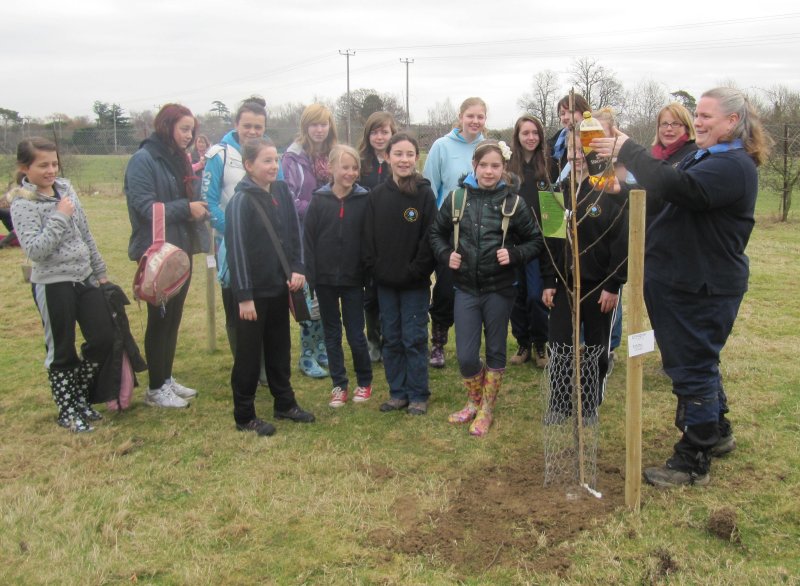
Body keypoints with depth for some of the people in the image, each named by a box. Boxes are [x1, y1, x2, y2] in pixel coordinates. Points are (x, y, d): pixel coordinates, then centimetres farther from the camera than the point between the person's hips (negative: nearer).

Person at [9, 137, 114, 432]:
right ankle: (68, 411, 22)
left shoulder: (65, 187, 6)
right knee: (61, 351, 5)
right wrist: (60, 217, -21)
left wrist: (99, 270, 17)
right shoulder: (22, 204, -12)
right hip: (53, 284, -6)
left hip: (85, 278, 6)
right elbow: (34, 250, -22)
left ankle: (80, 397, 28)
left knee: (103, 337, 8)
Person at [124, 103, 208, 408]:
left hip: (181, 249, 8)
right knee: (160, 318, 0)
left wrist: (199, 206, -2)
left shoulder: (178, 159, 12)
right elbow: (145, 207, -19)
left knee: (174, 317, 13)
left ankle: (167, 379, 25)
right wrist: (186, 208, -22)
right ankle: (156, 389, 12)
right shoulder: (143, 160, -13)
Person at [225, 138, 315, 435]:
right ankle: (244, 416, 17)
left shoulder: (281, 191, 4)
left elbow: (294, 233, 10)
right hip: (254, 291, -6)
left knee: (280, 347, 18)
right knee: (249, 353, 5)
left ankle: (285, 403, 32)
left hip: (280, 287, 6)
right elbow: (236, 250, -16)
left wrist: (297, 268, -3)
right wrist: (244, 296, -18)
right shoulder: (241, 201, -14)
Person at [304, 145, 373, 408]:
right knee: (332, 334, 10)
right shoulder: (319, 200, -3)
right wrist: (310, 277, -6)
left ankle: (364, 382, 24)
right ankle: (339, 385, 22)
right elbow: (308, 240, -2)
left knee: (356, 334, 4)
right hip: (326, 279, 1)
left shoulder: (364, 200, -4)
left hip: (353, 279, -1)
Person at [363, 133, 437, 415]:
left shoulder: (425, 193, -5)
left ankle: (418, 395, 16)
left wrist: (416, 271, -14)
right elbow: (369, 236, 4)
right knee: (391, 339, 11)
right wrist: (374, 269, -5)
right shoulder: (377, 195, 3)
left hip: (415, 283, -3)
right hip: (385, 281, 3)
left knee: (414, 339, 3)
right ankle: (398, 392, 23)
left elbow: (430, 238, -9)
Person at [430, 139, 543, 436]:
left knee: (496, 351, 11)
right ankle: (474, 400, 31)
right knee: (465, 356, 2)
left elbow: (535, 241, 3)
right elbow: (436, 233, 12)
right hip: (466, 288, 1)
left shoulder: (513, 202, -5)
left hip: (499, 289, -1)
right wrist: (446, 255, -5)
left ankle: (486, 409, 29)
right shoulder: (456, 198, -1)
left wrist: (514, 255, -14)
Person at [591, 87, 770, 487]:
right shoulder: (701, 158, 15)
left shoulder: (734, 166, -18)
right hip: (683, 281, 10)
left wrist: (626, 150, -29)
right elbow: (662, 198, 12)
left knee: (693, 369, -2)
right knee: (699, 364, 22)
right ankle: (717, 434, 41)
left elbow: (678, 187, -34)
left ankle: (693, 462, 11)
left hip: (702, 289, -10)